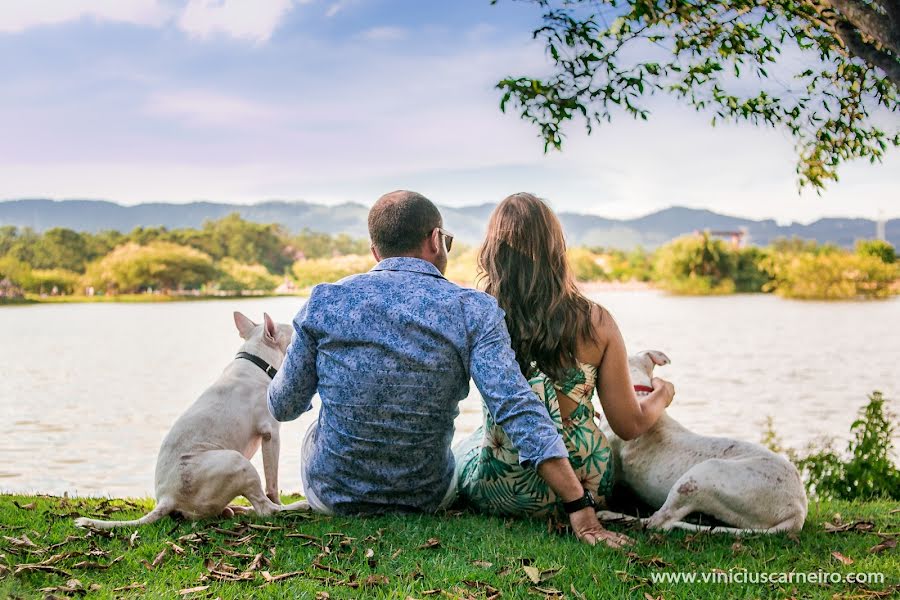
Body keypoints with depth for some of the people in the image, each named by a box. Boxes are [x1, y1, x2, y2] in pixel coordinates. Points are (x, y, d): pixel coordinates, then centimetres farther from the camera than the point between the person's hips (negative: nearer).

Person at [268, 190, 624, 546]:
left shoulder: (325, 301, -10)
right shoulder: (473, 311, -14)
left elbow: (284, 407, -1)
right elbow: (518, 410, -23)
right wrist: (581, 507, -23)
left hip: (332, 495, 1)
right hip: (428, 499, 0)